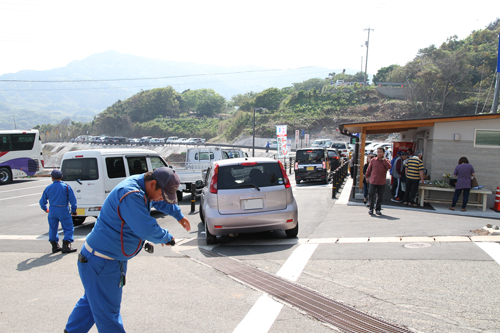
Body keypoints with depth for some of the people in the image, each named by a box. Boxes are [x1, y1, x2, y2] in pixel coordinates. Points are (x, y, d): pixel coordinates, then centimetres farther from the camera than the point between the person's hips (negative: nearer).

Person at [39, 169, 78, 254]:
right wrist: (73, 210, 6)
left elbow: (42, 201, 11)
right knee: (68, 228, 3)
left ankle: (55, 246, 23)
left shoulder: (48, 188, 3)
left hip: (52, 211, 4)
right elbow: (73, 200, -6)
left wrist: (45, 209, 29)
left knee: (53, 228, 17)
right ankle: (66, 246, -5)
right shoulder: (66, 187, -6)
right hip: (64, 211, -3)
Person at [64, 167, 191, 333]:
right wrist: (167, 238, -12)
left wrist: (179, 216, 34)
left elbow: (160, 202, 26)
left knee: (92, 301, 26)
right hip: (101, 263, -10)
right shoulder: (130, 196, -29)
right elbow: (148, 230, -31)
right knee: (107, 313, 0)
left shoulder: (140, 185, 4)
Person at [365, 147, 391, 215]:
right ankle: (371, 209, 8)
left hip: (381, 182, 0)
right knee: (371, 195, -6)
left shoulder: (386, 161, 3)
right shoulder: (373, 160, 4)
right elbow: (369, 169, 12)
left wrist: (384, 160, -14)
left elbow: (389, 167, -17)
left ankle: (378, 209, 23)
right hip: (373, 182, 0)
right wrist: (367, 176, 16)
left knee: (380, 197, 7)